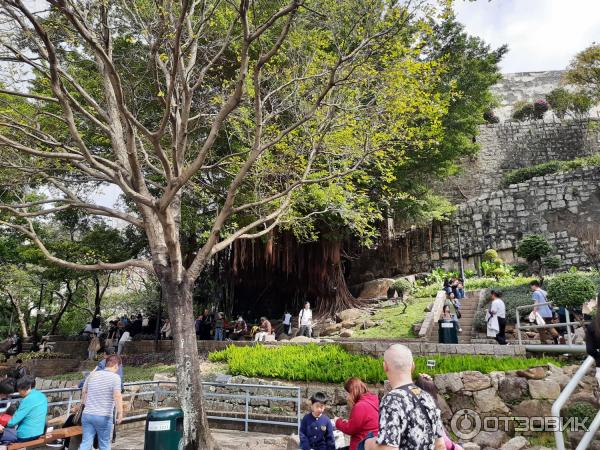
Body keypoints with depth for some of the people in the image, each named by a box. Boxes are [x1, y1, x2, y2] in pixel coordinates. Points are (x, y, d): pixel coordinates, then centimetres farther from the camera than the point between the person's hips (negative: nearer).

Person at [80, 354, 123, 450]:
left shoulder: (92, 375, 9)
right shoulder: (115, 377, -9)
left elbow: (84, 393, 20)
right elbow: (117, 396, -21)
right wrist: (120, 413, -21)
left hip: (87, 414, 5)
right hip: (104, 417, -5)